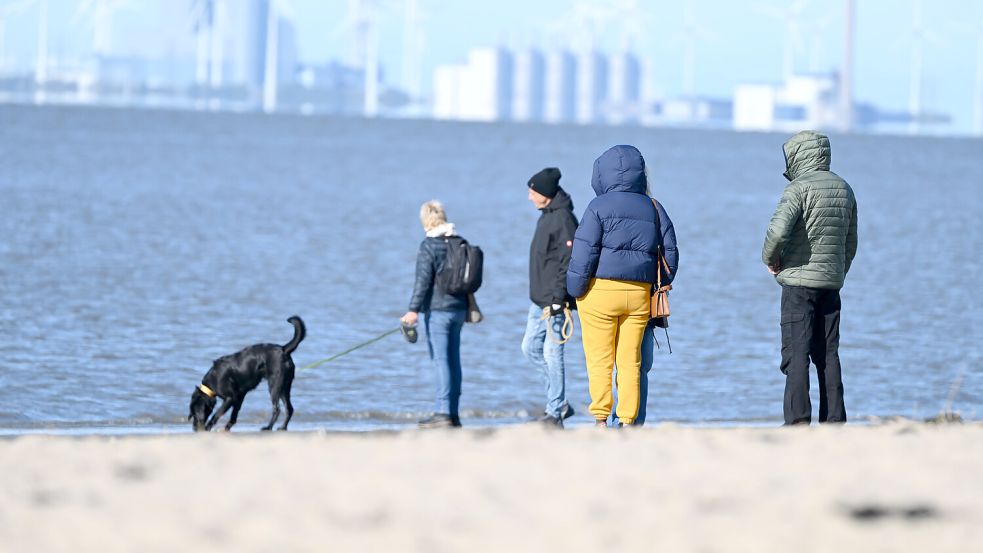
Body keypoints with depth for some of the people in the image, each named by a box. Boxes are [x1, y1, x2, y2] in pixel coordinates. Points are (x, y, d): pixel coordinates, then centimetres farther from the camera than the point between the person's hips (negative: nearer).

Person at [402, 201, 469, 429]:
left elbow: (423, 280, -17)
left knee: (440, 359, -8)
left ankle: (443, 412, -12)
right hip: (459, 308, 7)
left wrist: (413, 310, -17)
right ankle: (453, 413, 13)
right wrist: (470, 307, 31)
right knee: (453, 359, 11)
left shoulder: (428, 246, -10)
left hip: (438, 309, -7)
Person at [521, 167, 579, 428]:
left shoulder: (563, 219, -15)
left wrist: (558, 298, -22)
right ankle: (560, 403, 17)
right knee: (530, 348, 11)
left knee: (552, 352, -7)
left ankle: (554, 412, -2)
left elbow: (569, 261, -20)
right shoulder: (546, 217, 15)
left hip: (555, 301, -10)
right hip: (539, 299, 10)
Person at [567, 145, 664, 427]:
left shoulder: (599, 207, -6)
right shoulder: (652, 209, 10)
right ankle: (627, 421, 4)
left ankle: (600, 419, -6)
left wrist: (575, 289, -2)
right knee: (630, 361, 7)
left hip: (601, 290, -4)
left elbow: (584, 253, -10)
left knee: (599, 359, 0)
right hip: (639, 294, 4)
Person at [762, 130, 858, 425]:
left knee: (795, 354, -8)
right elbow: (850, 243, 19)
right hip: (831, 284, 7)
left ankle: (798, 420, -15)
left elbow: (778, 229, -24)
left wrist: (770, 257, -6)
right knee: (827, 354, 10)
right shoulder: (845, 190, 13)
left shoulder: (799, 188, -11)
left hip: (799, 282, -7)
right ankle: (834, 419, 8)